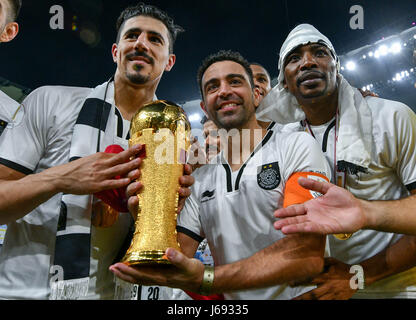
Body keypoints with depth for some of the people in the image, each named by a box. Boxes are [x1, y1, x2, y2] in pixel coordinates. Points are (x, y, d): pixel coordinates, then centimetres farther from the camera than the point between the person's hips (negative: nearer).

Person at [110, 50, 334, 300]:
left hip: (294, 295, -3)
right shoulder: (200, 180, 7)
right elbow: (179, 256, 6)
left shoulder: (298, 147, -6)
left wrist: (206, 280, -25)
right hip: (230, 298, 3)